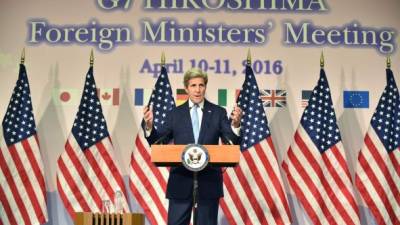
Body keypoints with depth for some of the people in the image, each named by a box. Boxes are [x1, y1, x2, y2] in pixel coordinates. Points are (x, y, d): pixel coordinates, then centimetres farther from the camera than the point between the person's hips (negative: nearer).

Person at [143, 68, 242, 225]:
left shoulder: (218, 113, 3)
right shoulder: (175, 113, 5)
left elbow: (232, 141, -5)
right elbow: (157, 141, 1)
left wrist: (235, 125, -26)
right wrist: (149, 125, -19)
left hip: (209, 180, 0)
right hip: (181, 179, 1)